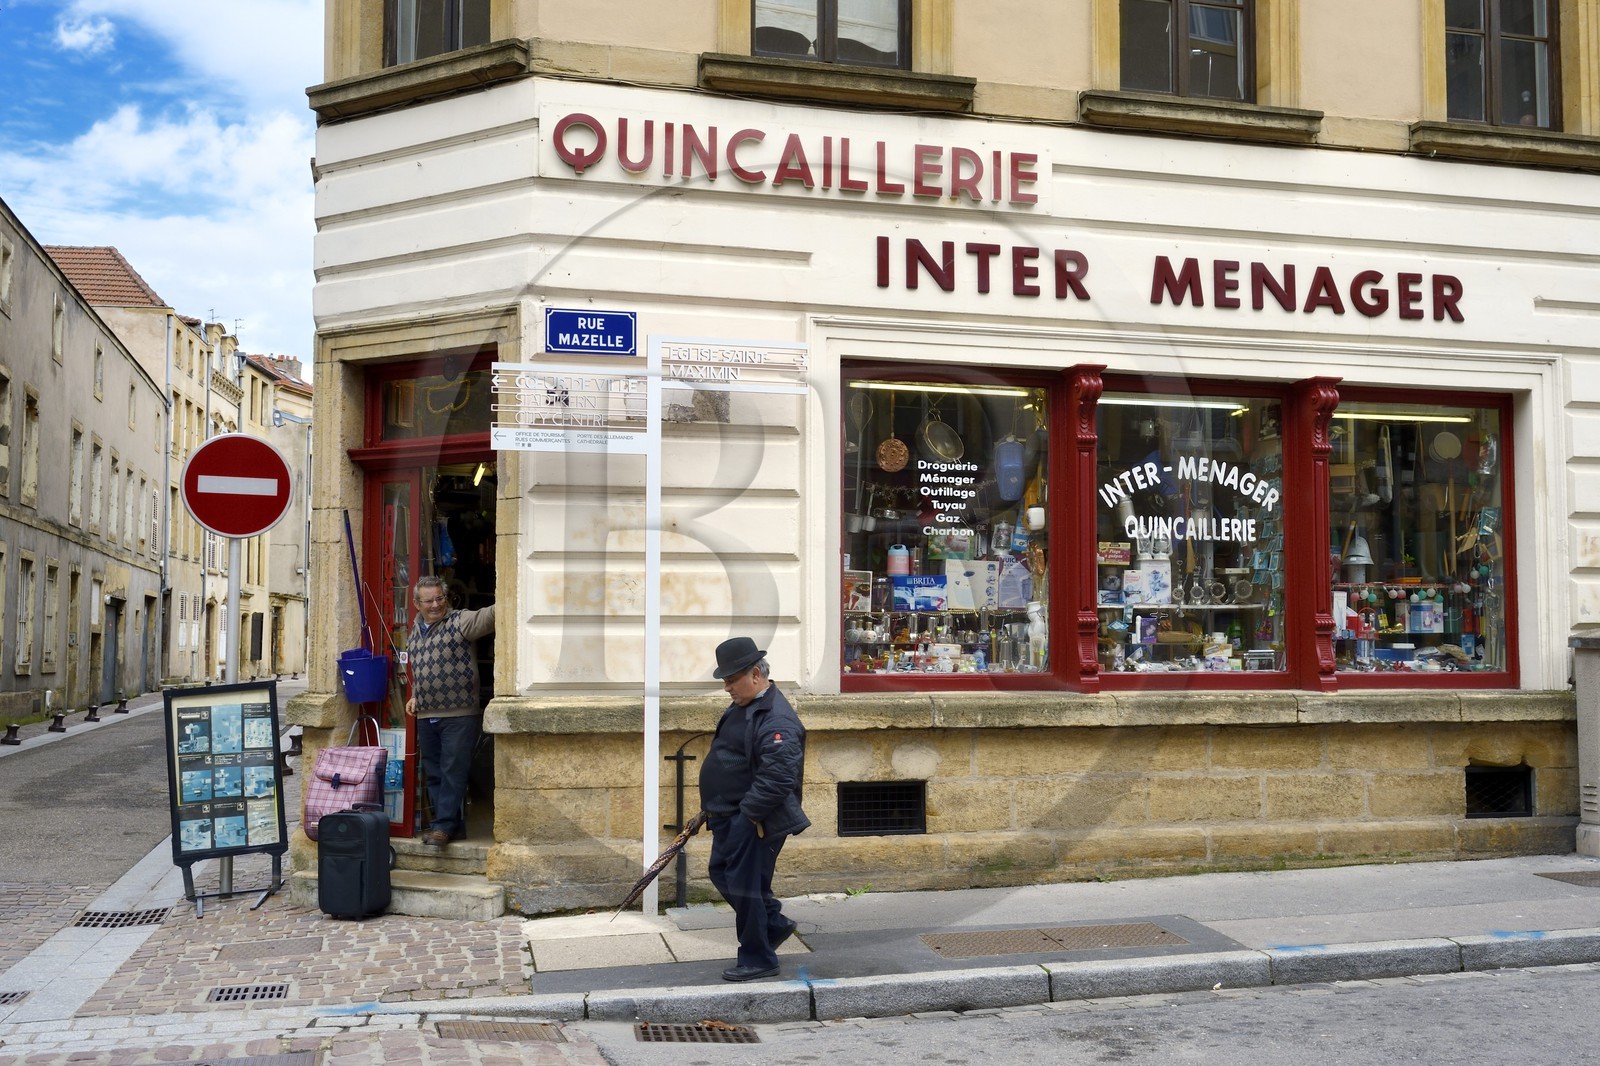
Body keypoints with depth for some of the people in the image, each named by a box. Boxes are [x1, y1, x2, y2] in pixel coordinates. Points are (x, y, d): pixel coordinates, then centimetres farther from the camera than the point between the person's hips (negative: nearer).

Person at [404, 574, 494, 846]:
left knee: (453, 772, -6)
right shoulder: (415, 632, 16)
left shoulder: (460, 622, -5)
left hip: (459, 714, -7)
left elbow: (489, 615, -22)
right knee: (433, 775, 10)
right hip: (426, 717, 7)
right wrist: (414, 697, 18)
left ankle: (444, 825, -1)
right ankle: (454, 826, 18)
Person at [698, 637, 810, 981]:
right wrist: (714, 805, 21)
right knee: (722, 873, 19)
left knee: (745, 885, -2)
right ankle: (775, 924, 33)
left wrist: (748, 813, -24)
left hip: (754, 822, -11)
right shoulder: (742, 707, 10)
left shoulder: (777, 720, -24)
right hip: (731, 816, 11)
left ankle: (758, 959, 13)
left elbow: (777, 777, -30)